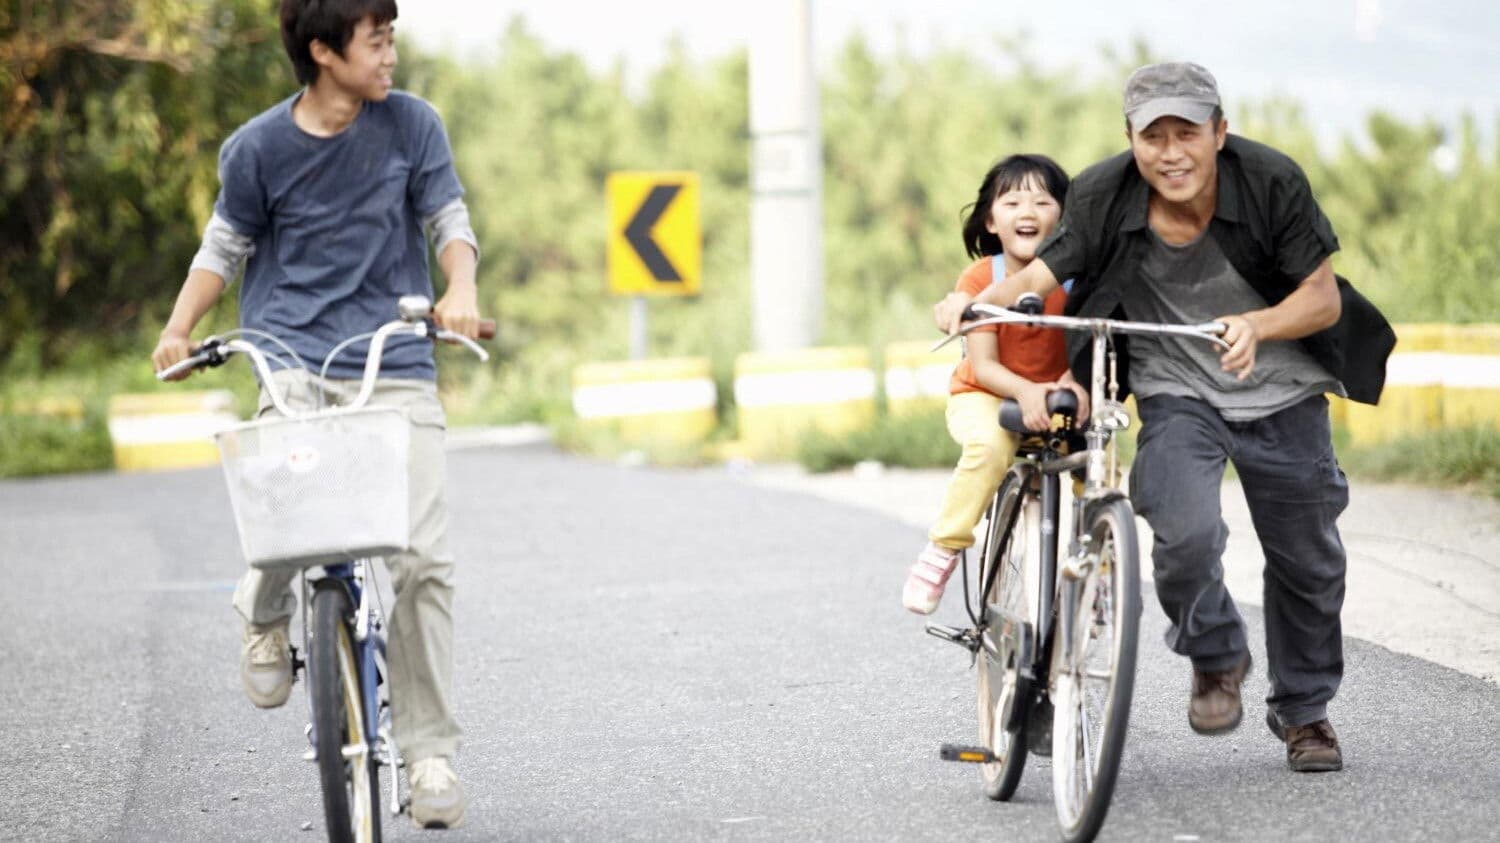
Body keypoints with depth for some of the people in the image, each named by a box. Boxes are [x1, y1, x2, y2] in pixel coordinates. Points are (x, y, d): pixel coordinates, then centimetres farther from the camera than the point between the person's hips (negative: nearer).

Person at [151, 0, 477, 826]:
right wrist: (178, 328, -1)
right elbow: (226, 245, 12)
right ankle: (265, 610, 9)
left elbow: (448, 218, 6)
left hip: (395, 363, 1)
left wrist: (460, 289, -15)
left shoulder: (411, 124, 1)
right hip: (293, 358, -1)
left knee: (422, 557, -9)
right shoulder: (257, 147, 0)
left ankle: (429, 750, 5)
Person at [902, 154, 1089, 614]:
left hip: (1055, 397, 2)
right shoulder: (980, 278, -15)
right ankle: (942, 551, -18)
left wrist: (1076, 381, -38)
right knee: (989, 446, -35)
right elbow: (983, 365, -19)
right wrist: (1024, 391, -38)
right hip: (984, 396, -2)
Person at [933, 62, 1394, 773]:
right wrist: (975, 301, -34)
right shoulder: (1102, 196, -17)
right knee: (1186, 533, -25)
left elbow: (1323, 299, -14)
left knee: (1307, 559, 9)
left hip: (1280, 392, 1)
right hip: (1175, 393, -1)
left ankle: (1304, 712, 35)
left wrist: (1257, 325, -34)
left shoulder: (1272, 181, -19)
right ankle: (1215, 660, 6)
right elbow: (1047, 269, -13)